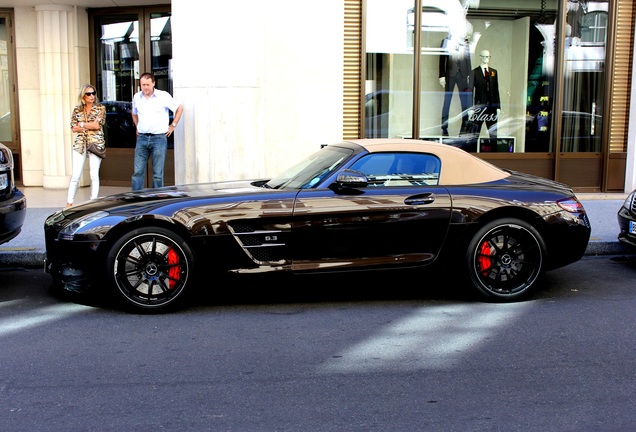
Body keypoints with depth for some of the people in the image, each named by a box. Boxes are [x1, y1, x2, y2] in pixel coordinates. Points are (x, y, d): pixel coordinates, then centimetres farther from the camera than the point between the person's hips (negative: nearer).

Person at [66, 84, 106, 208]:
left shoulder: (100, 108, 3)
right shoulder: (77, 109, 10)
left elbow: (97, 125, -10)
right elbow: (73, 128, 5)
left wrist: (82, 124, -3)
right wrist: (90, 126, -7)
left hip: (96, 143, -2)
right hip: (80, 144, 2)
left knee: (94, 175, 0)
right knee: (75, 175, -2)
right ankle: (69, 203, 2)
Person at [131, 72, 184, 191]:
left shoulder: (163, 96, -4)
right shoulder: (137, 97, 10)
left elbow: (179, 108, 5)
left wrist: (173, 126, 3)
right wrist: (137, 127, 18)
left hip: (159, 138, -3)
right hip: (142, 138, 4)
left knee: (158, 174, 0)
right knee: (138, 172, 1)